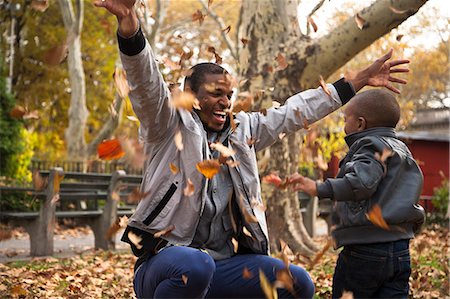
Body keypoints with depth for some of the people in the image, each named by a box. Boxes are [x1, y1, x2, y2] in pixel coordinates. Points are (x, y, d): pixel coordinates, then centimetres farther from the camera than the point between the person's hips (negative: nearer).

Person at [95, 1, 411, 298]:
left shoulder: (242, 129, 15)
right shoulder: (169, 125, -3)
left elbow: (295, 111, 19)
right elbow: (147, 82, -21)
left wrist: (358, 81, 20)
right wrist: (130, 27, -40)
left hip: (226, 266, 6)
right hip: (167, 262, -6)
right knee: (196, 266, -39)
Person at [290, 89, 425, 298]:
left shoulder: (371, 146, -9)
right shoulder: (402, 150, 19)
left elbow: (362, 181, -28)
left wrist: (320, 189, -35)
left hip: (364, 251, -8)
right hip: (401, 252, 8)